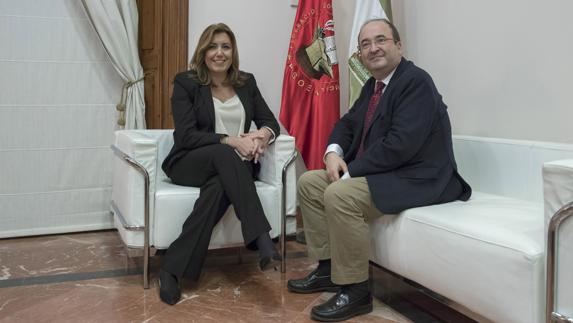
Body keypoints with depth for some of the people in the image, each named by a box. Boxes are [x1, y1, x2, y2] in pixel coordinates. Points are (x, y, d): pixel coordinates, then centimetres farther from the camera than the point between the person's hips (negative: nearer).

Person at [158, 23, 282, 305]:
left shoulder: (246, 82, 12)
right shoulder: (186, 82, -1)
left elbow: (270, 121, 8)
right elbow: (186, 136, -12)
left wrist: (263, 135, -18)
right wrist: (232, 141, -23)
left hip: (232, 166, 3)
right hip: (190, 163, -2)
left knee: (220, 188, -34)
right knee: (224, 154, -36)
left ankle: (174, 267, -27)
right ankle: (262, 240, -44)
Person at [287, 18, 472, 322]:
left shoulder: (415, 81, -16)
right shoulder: (372, 86, 12)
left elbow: (400, 144, -27)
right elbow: (347, 123, 18)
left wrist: (350, 171, -20)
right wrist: (334, 152, -5)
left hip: (417, 178, -10)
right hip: (380, 172, 10)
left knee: (339, 195, -29)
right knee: (309, 182, 5)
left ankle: (355, 291, -15)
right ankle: (327, 268, 11)